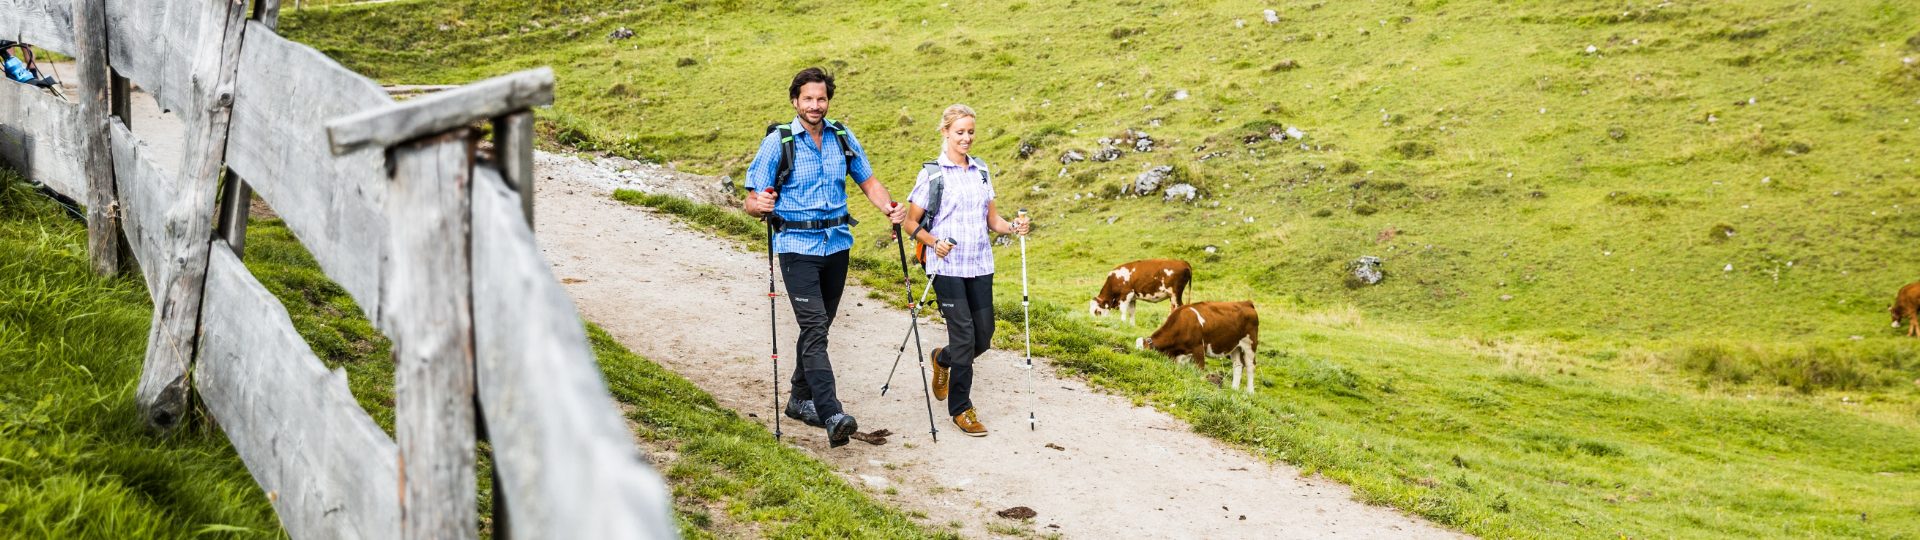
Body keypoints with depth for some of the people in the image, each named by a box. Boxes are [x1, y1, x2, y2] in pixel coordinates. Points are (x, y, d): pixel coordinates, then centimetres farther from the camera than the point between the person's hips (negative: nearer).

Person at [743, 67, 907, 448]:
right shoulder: (778, 142, -7)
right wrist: (759, 205, -33)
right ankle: (832, 416, -23)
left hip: (837, 244, 5)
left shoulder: (842, 138, 6)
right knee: (814, 329, -15)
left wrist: (889, 208, -7)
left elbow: (868, 181, 13)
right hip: (797, 247, -5)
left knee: (818, 327, 15)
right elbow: (752, 202, -8)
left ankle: (800, 399, 32)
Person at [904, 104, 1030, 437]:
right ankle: (960, 409, 5)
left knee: (984, 335, 6)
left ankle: (942, 360, 38)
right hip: (948, 266, -5)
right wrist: (934, 242, -18)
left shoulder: (981, 170, 12)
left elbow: (991, 218, 14)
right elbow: (911, 221, -1)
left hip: (980, 265, 5)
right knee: (964, 336, -8)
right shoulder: (932, 174, -4)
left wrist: (1012, 227, -6)